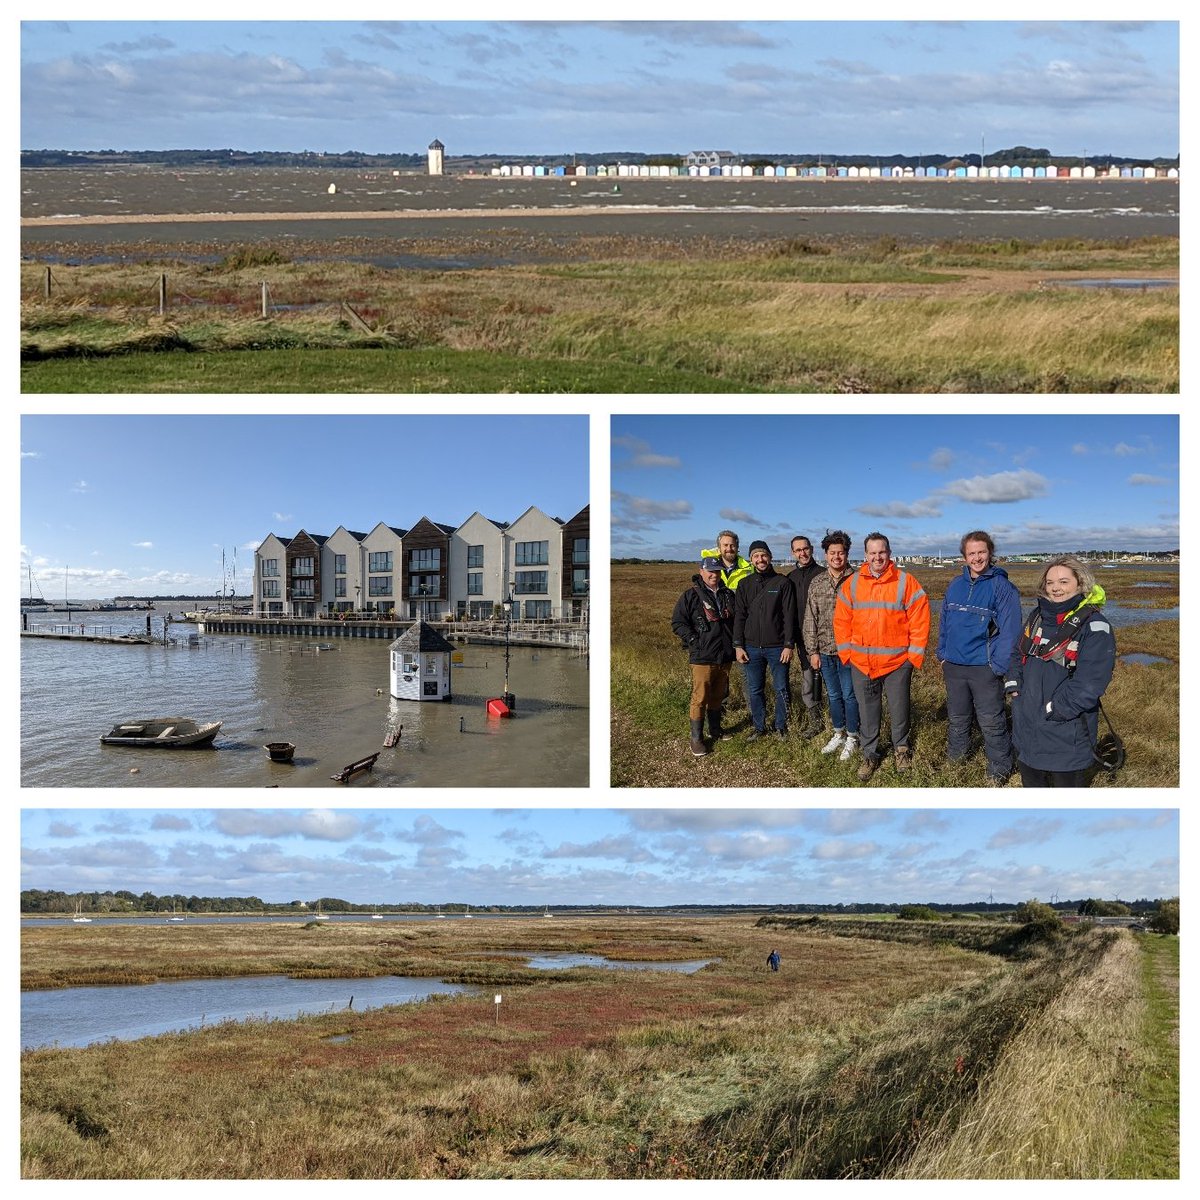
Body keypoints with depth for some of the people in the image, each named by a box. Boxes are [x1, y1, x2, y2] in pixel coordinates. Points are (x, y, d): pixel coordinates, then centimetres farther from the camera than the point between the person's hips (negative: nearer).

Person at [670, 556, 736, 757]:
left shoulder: (728, 594, 10)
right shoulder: (691, 596, -6)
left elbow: (736, 619, 22)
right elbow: (678, 622, -7)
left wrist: (733, 642, 10)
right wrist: (694, 641, -13)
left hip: (725, 656, 5)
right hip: (702, 657, -5)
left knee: (718, 695, 16)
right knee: (700, 698, -5)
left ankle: (715, 730, 30)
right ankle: (696, 738, 3)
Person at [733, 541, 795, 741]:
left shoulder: (782, 583, -2)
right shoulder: (744, 585, 6)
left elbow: (789, 616, -4)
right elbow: (739, 617, 6)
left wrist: (788, 645, -9)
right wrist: (738, 646, -1)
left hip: (777, 647, -2)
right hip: (752, 647, 2)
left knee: (781, 689, 6)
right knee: (755, 690, 9)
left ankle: (781, 726, 20)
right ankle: (759, 727, 22)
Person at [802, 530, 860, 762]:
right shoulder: (816, 584, 5)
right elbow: (810, 619, 7)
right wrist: (813, 650, 3)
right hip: (825, 651, 4)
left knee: (849, 695, 4)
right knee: (834, 695, 16)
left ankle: (851, 739, 19)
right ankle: (838, 734, 31)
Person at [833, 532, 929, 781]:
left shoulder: (906, 582, -6)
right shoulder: (852, 584, 2)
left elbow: (920, 621, -5)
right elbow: (842, 620, 7)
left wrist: (915, 655, -7)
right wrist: (846, 652, 2)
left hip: (897, 662, -2)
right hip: (861, 664, 2)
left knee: (899, 711, 11)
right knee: (867, 714, 10)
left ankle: (901, 748, 33)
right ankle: (869, 755, 24)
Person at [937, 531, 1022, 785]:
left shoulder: (1002, 587, -11)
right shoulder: (955, 585, 6)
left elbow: (1010, 629, -13)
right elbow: (944, 621, 14)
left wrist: (999, 666, -17)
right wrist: (942, 654, 10)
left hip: (984, 667, -5)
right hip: (954, 666, 5)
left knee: (992, 723, 1)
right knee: (957, 717, 20)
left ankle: (1000, 770, 15)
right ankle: (955, 757, 37)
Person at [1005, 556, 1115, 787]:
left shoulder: (1094, 626, -15)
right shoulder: (1037, 615, 7)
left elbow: (1089, 683, -22)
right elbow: (1018, 653, 20)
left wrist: (1054, 710, -19)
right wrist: (1013, 684, 5)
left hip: (1067, 731, -7)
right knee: (1030, 783, 22)